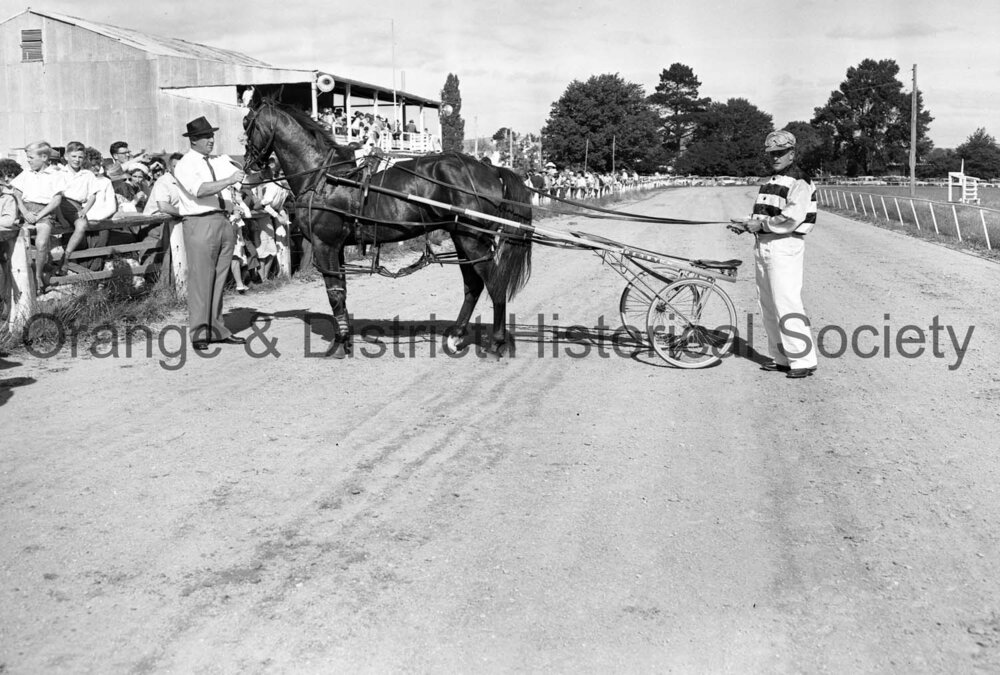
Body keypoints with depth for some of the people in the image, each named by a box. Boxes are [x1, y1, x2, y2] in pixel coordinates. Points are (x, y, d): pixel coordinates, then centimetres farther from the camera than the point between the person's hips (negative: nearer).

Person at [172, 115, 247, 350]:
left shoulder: (219, 162, 17)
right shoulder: (185, 165, -4)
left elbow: (244, 175, 11)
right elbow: (200, 190, -20)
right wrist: (229, 181, -27)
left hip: (224, 222, 7)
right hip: (200, 223, -6)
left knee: (219, 278, 10)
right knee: (201, 279, -5)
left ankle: (217, 330, 16)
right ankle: (199, 333, 0)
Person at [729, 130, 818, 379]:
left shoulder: (800, 182, -9)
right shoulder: (771, 182, 22)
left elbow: (791, 219, -20)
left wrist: (759, 224, -14)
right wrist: (746, 223, 5)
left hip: (785, 247, -10)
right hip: (762, 245, 10)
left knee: (787, 306, -12)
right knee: (768, 305, 11)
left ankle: (803, 360, -9)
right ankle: (780, 357, 19)